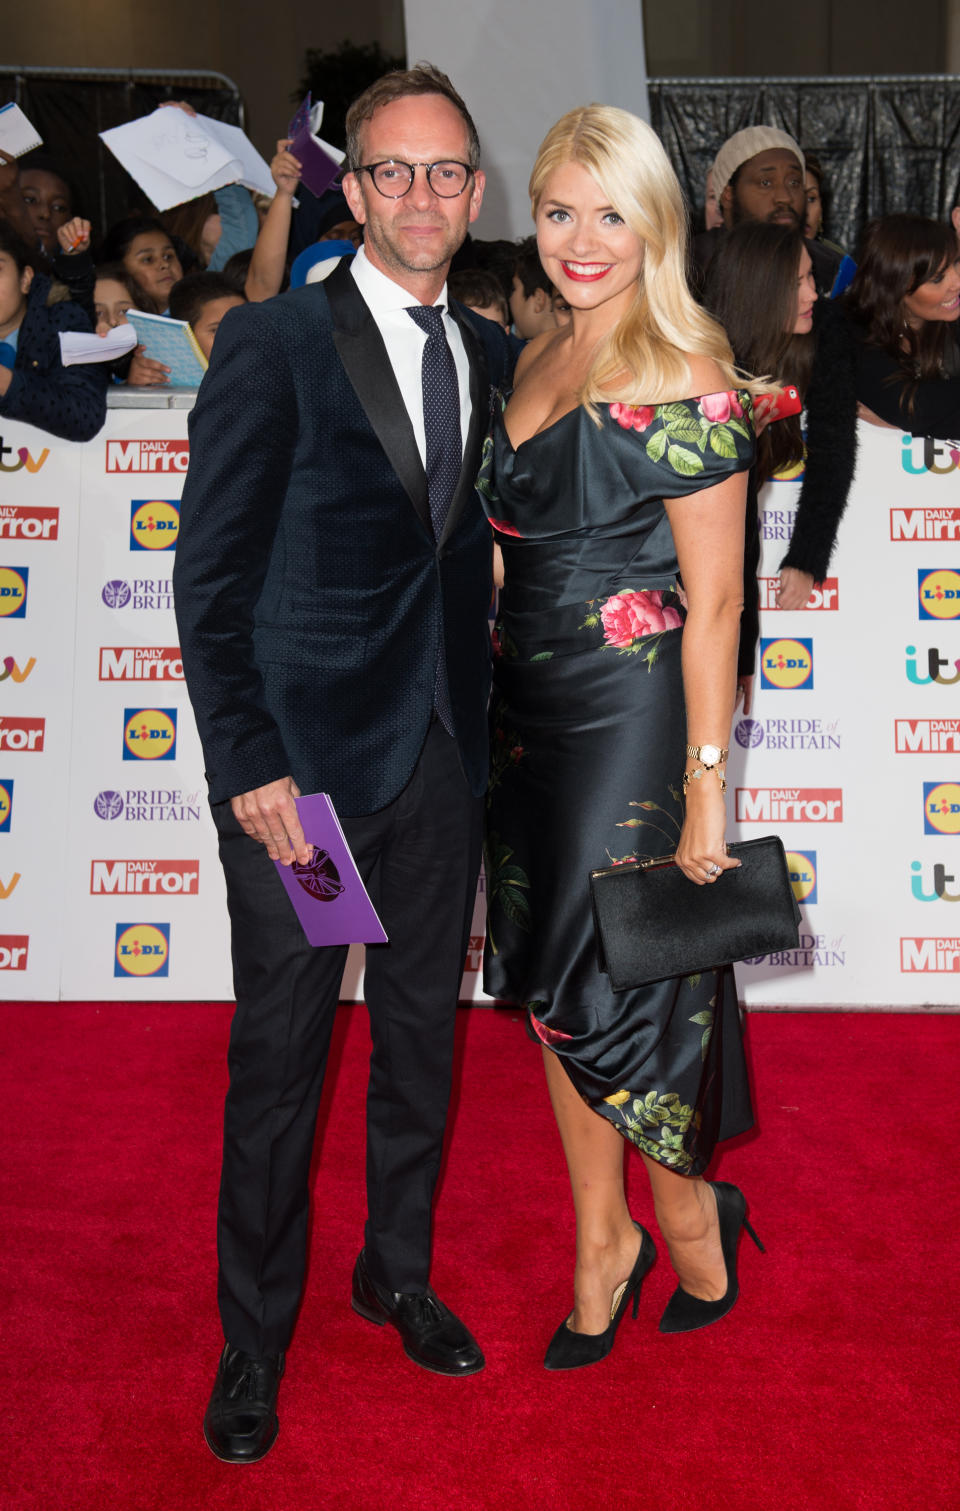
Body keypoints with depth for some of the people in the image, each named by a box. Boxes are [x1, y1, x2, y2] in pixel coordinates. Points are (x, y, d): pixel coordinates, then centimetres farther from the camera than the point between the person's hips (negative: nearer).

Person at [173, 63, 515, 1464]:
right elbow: (209, 575, -10)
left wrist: (488, 714, 2)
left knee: (423, 1033, 17)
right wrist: (249, 766, -16)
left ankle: (399, 1272, 38)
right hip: (304, 755, -5)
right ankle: (255, 1337, 26)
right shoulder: (273, 343, -8)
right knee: (280, 1058, 6)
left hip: (443, 753, 5)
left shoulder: (492, 356, 8)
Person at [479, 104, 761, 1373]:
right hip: (530, 717, 8)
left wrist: (705, 785, -16)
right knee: (553, 983, 13)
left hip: (631, 721, -7)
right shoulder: (540, 363, 10)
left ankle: (692, 1214, 29)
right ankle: (601, 1244, 31)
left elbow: (714, 599, -14)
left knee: (616, 986, 1)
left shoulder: (684, 381, -13)